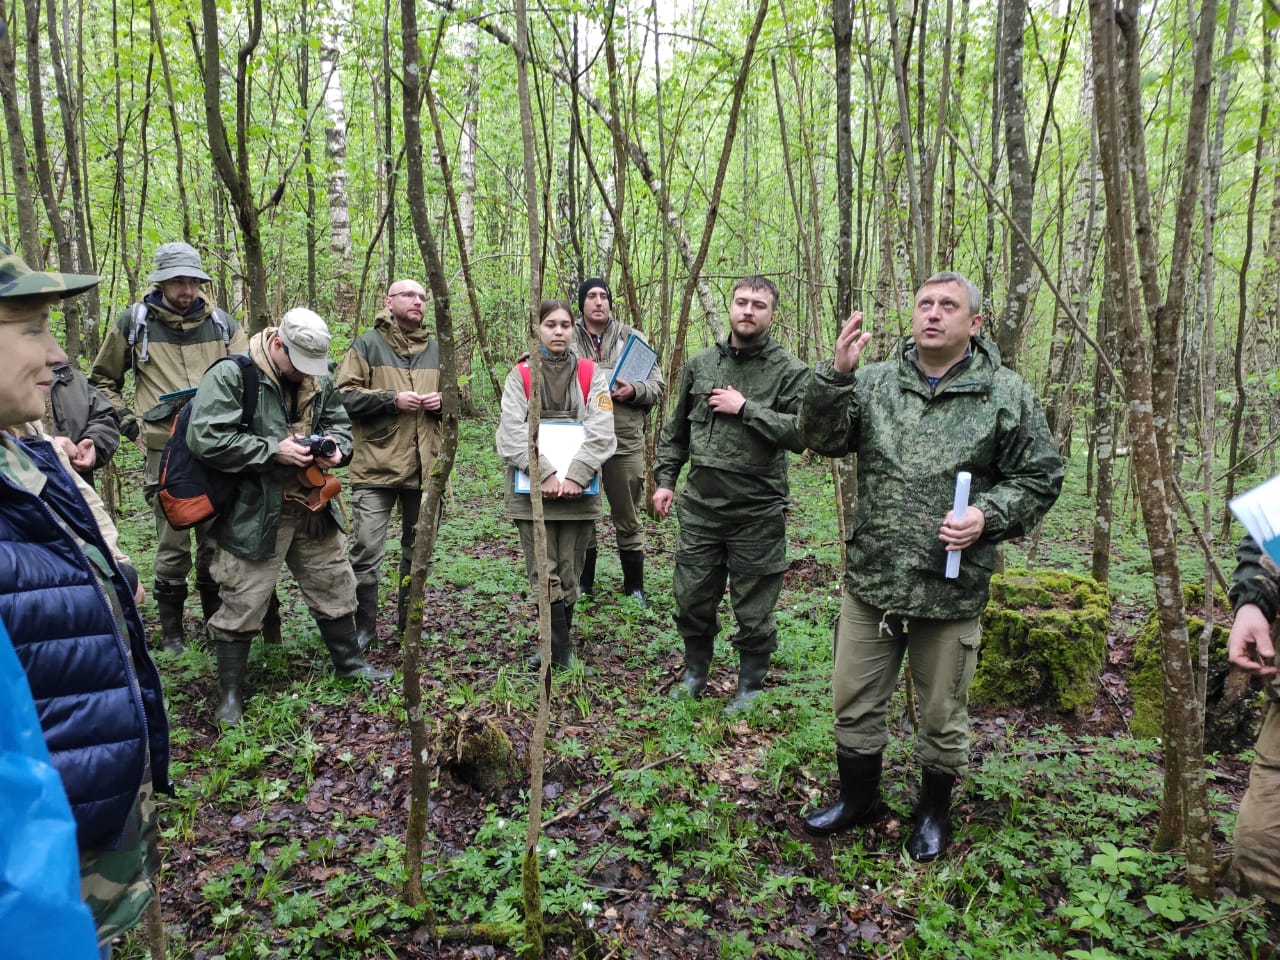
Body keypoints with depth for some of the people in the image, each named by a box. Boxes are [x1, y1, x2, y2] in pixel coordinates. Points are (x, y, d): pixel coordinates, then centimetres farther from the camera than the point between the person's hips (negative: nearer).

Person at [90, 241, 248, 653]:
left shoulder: (222, 324, 9)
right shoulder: (133, 322, 4)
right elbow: (102, 380, 15)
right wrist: (130, 424, 6)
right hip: (166, 452, -2)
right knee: (173, 546, 1)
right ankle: (171, 632, 16)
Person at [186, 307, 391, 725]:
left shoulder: (320, 380, 5)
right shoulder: (230, 376, -15)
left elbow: (340, 423, 17)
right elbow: (205, 439, -21)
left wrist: (335, 445, -7)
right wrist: (273, 450, -22)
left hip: (313, 507, 6)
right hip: (254, 511, -6)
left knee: (335, 586, 17)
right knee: (243, 603, 1)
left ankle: (349, 661, 36)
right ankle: (230, 692, 18)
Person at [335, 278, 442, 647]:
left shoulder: (437, 350, 14)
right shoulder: (367, 345, 0)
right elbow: (346, 395, -7)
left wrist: (444, 400, -1)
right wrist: (392, 399, -17)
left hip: (425, 468, 5)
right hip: (376, 468, -4)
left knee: (419, 550, 14)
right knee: (367, 551, -4)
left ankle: (408, 621, 29)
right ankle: (364, 626, 12)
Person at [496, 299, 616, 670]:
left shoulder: (591, 375, 5)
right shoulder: (520, 375, 4)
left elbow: (601, 431, -6)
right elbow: (512, 431, -7)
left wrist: (575, 476, -18)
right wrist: (544, 474, -19)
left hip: (578, 490, 1)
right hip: (531, 490, -1)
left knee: (568, 575, 8)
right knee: (544, 574, -3)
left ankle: (556, 648, 22)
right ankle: (562, 650, 2)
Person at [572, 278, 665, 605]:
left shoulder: (633, 339, 6)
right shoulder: (568, 339, 4)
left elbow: (657, 386, 5)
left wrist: (634, 391, -15)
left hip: (626, 441, 0)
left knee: (629, 519, 9)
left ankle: (634, 587, 23)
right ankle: (582, 584, 28)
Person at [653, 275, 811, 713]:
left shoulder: (790, 371, -6)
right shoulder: (701, 364, 8)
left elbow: (801, 432, -20)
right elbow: (676, 429, 16)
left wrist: (745, 407, -20)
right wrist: (665, 479, 11)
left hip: (758, 514, -4)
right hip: (700, 508, 4)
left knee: (753, 611, 8)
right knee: (692, 600, 15)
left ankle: (750, 689, 29)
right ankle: (695, 674, 38)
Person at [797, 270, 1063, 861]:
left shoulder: (1006, 394, -1)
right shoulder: (875, 382, 4)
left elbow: (1040, 479, 2)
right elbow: (822, 439, -7)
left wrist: (988, 515, -15)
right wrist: (836, 375, -21)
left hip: (950, 589, -2)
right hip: (870, 581, 2)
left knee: (942, 718, 14)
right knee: (855, 703, 15)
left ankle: (934, 812, 39)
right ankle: (858, 799, 38)